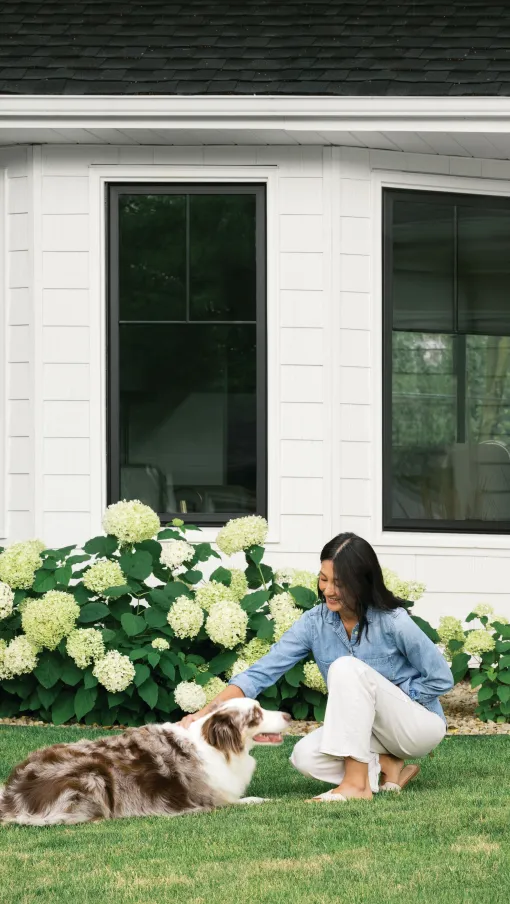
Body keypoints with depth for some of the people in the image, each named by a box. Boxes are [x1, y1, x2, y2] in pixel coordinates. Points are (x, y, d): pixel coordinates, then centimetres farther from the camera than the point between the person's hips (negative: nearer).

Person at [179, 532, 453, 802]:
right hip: (366, 729, 5)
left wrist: (383, 698, -14)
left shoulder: (392, 622, -20)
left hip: (420, 725, -5)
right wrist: (205, 713, -24)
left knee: (346, 667, -29)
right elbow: (261, 673, -12)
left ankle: (356, 784, -27)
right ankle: (388, 768, -4)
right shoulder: (315, 622, -8)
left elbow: (441, 679, -11)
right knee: (305, 756, -24)